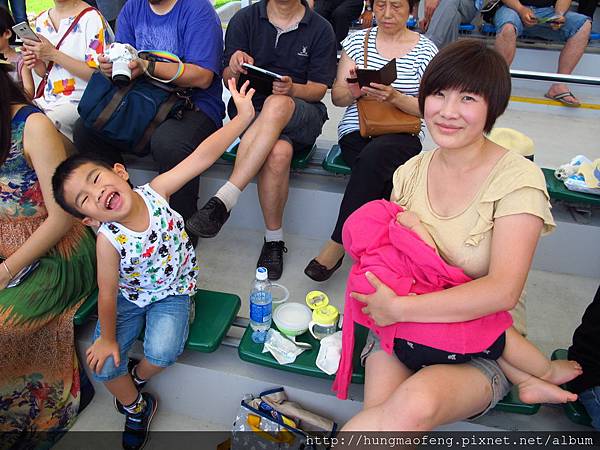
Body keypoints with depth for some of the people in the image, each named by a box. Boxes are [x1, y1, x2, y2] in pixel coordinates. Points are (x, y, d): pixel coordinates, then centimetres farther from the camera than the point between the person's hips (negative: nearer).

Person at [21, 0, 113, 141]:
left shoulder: (91, 18, -8)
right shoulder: (41, 20, 14)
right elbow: (44, 72, 21)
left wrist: (53, 54, -17)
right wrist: (34, 62, -2)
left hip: (80, 101, -6)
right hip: (46, 99, 7)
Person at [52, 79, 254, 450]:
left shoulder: (154, 193, -24)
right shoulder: (109, 239, -27)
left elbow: (203, 156, -29)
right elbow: (107, 294, -16)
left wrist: (243, 116, -31)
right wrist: (107, 338, -6)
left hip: (173, 290, 0)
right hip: (129, 297, 0)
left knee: (162, 353, -20)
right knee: (103, 364, -6)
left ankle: (138, 378, 19)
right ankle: (135, 406, 27)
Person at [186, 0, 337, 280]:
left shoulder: (320, 29, 6)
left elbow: (319, 89, 2)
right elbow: (227, 80, 7)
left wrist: (292, 89, -20)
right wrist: (234, 69, -18)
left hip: (302, 116, 0)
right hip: (250, 108, 1)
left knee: (277, 104, -37)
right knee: (279, 151, -34)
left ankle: (223, 201, -35)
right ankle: (273, 239, -17)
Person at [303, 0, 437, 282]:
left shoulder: (425, 50, 7)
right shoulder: (357, 41, 12)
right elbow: (337, 97, 10)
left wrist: (395, 97, -18)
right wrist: (353, 92, -14)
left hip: (402, 136, -1)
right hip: (356, 133, 1)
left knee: (374, 155, -36)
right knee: (385, 180, -32)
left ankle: (337, 244, -27)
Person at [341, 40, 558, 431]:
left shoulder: (518, 178, -12)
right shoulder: (410, 172, 3)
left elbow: (503, 291, -21)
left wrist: (398, 308, -25)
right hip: (402, 328, 3)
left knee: (416, 403, -32)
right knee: (380, 409, -28)